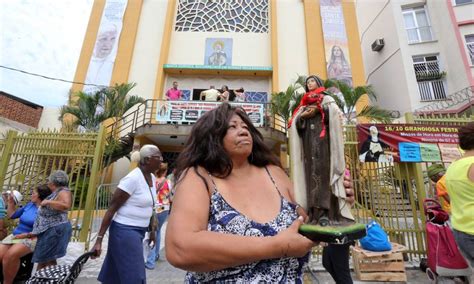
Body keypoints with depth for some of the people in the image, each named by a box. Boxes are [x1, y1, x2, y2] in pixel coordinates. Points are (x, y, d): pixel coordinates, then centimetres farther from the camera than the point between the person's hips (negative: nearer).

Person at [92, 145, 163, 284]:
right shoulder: (133, 178, -21)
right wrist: (99, 239, -15)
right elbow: (111, 209, -17)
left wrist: (152, 229, 19)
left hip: (139, 231, 8)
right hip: (125, 231, -8)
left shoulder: (152, 178, 5)